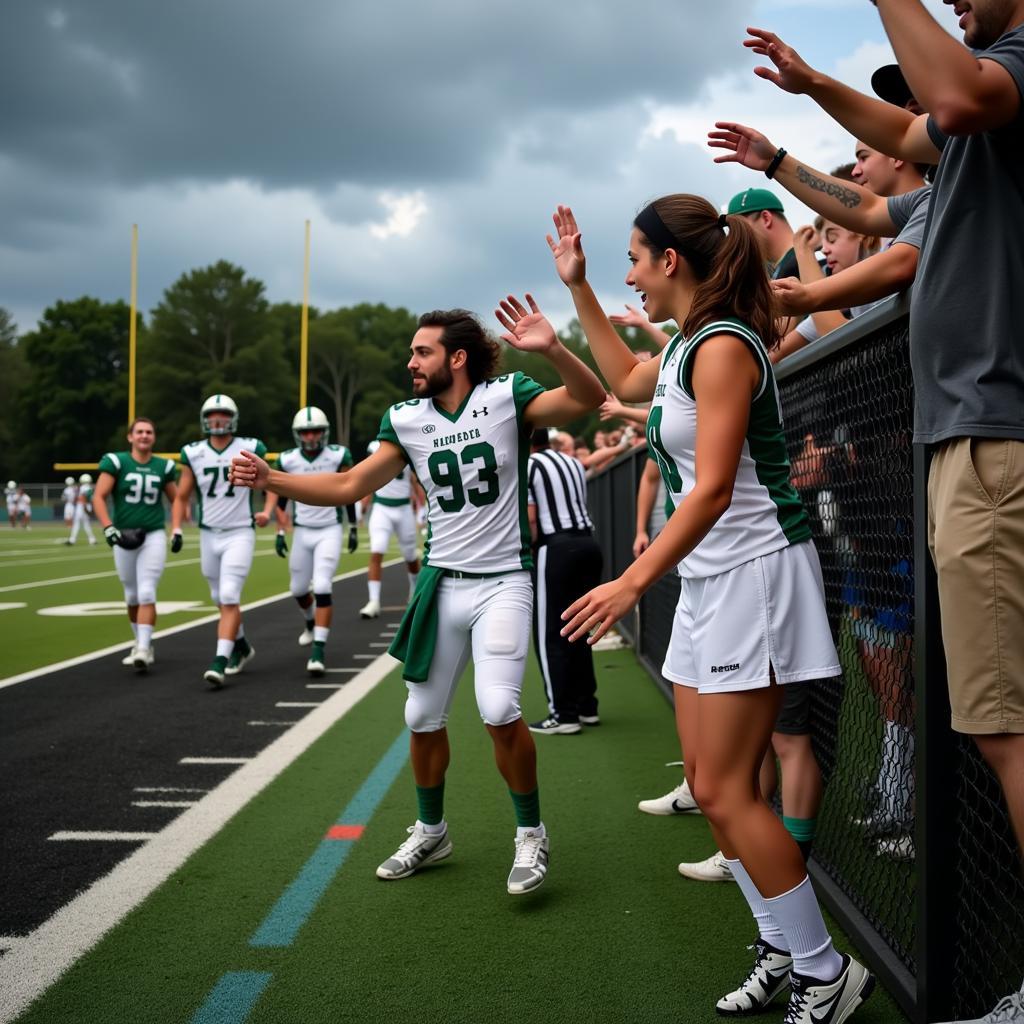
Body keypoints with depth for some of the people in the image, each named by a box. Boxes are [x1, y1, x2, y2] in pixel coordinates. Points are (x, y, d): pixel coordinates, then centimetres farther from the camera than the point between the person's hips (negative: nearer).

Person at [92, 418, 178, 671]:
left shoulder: (163, 467, 4)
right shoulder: (116, 462, -4)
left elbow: (176, 500, 15)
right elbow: (98, 497, -7)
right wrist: (109, 529, -17)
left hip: (153, 536, 0)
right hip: (124, 538, 0)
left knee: (147, 593, -12)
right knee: (132, 595, 12)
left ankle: (143, 650, -15)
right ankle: (141, 642, 29)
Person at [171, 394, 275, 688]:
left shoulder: (250, 450, -5)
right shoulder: (193, 454, 1)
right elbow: (182, 497, 9)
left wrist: (266, 511, -7)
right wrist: (176, 530, -4)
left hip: (240, 534, -4)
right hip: (209, 535, 4)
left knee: (229, 597, -15)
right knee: (221, 599, 15)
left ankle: (220, 662, -17)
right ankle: (241, 646, 37)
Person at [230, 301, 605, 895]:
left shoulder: (508, 396, -8)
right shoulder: (407, 420, 4)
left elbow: (589, 399, -20)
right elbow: (349, 486, 7)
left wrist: (552, 349, -36)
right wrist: (272, 480, -2)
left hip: (503, 583, -5)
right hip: (442, 584, 5)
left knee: (499, 711, -20)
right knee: (424, 717, 10)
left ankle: (531, 835, 2)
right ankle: (431, 833, 32)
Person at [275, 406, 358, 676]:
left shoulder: (338, 456, -9)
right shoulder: (287, 460, -4)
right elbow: (280, 499, 8)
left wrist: (353, 529, 6)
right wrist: (280, 533, 3)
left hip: (330, 531, -3)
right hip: (302, 532, 3)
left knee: (322, 588, -15)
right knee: (299, 589, 14)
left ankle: (318, 651, -15)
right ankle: (312, 623, 47)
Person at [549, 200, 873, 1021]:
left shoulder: (722, 347, -16)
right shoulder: (687, 346, 12)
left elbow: (713, 491, -23)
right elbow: (627, 381, 34)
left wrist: (632, 583, -23)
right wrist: (578, 288, 31)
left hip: (753, 571, -10)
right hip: (708, 577, 10)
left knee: (725, 792, -9)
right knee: (710, 782, 10)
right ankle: (783, 955, 21)